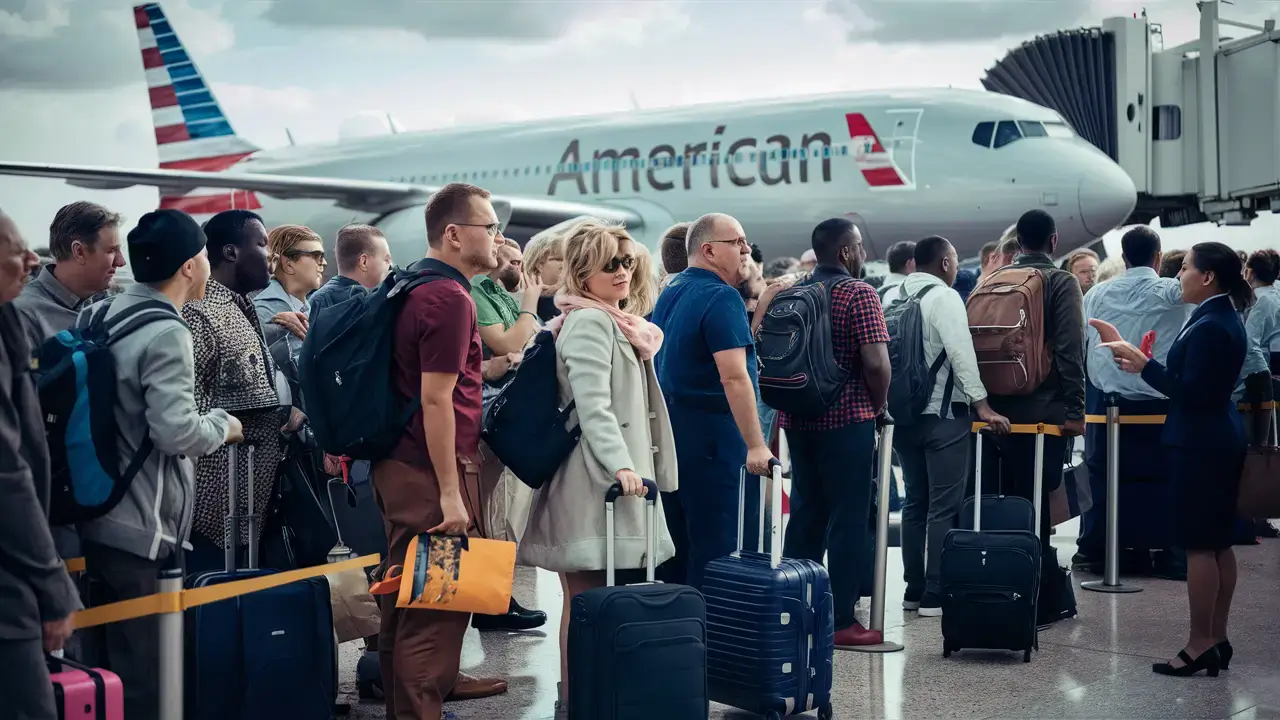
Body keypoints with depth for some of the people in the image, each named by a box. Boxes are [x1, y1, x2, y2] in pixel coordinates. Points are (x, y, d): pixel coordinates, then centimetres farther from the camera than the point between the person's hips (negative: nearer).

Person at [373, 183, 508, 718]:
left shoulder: (411, 285, 12)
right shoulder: (450, 298, -18)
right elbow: (435, 401, -22)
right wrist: (450, 493, -21)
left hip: (399, 463, 10)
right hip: (431, 471, -10)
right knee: (436, 599, -5)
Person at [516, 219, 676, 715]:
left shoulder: (616, 321, 20)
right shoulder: (589, 322, -11)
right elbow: (593, 406, -21)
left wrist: (635, 464, 25)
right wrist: (620, 464, -29)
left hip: (619, 470, 10)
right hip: (597, 475, -10)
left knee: (596, 595, 13)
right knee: (588, 595, -8)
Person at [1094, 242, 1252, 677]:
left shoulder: (1208, 327, -19)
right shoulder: (1224, 319, 13)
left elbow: (1190, 391, -23)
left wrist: (1143, 365, -17)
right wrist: (1144, 364, 10)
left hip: (1199, 444, -10)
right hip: (1220, 439, 10)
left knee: (1199, 545, -6)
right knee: (1218, 544, 12)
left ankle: (1200, 645, -1)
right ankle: (1217, 639, 19)